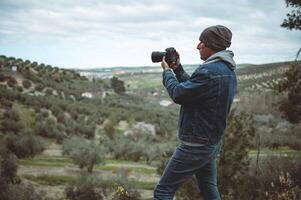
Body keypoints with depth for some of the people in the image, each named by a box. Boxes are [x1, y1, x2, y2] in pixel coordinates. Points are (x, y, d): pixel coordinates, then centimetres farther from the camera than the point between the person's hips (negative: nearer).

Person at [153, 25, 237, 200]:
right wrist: (178, 69, 12)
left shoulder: (210, 71, -23)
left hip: (195, 146, -10)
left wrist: (168, 71, -1)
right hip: (213, 143, 10)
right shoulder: (228, 71, 9)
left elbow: (178, 94, -17)